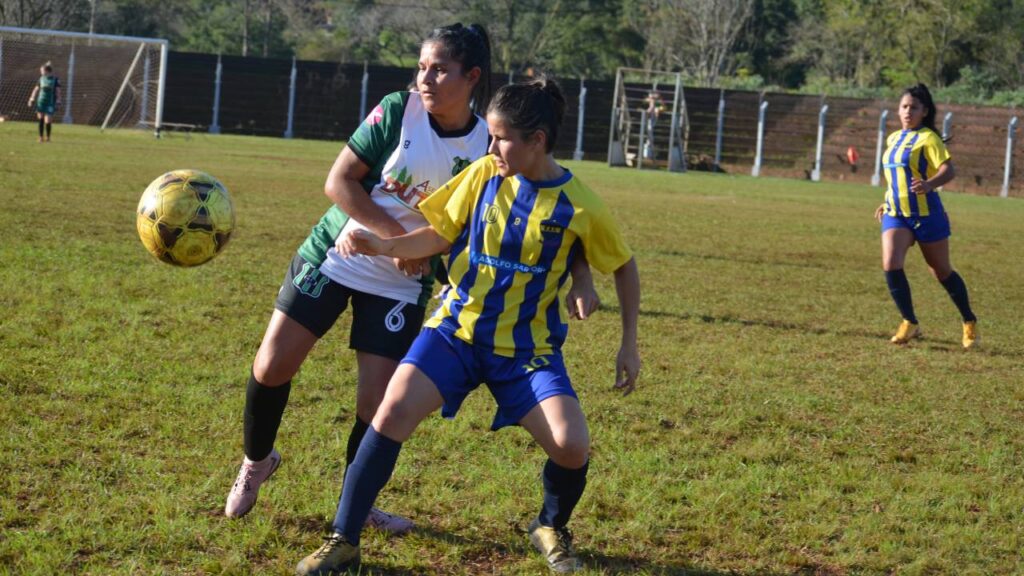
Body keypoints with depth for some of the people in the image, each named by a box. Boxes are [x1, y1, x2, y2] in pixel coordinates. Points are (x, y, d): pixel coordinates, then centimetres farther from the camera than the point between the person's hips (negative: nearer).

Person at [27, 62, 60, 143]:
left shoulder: (55, 80, -5)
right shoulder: (41, 79, 6)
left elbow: (58, 92, -4)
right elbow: (36, 90, 13)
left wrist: (58, 102, -9)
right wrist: (32, 100, 12)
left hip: (50, 103, -3)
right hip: (41, 102, 3)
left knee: (48, 121, -7)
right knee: (41, 119, 2)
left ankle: (47, 137, 13)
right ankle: (41, 137, 11)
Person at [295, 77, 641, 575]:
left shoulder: (580, 207, -10)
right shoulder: (483, 174, -6)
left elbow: (624, 267, 5)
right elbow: (439, 236, 6)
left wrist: (629, 344, 5)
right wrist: (383, 247, -11)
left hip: (527, 347, -1)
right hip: (456, 329, 1)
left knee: (572, 446, -20)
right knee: (392, 412, -20)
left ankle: (551, 529, 15)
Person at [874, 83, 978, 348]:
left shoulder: (928, 138, -9)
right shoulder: (894, 138, 12)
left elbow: (948, 170, -21)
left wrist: (929, 185, -39)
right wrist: (888, 202, 22)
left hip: (926, 214, -5)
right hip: (895, 215, 5)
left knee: (942, 271, 7)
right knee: (891, 265, -16)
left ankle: (969, 323, 27)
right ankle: (910, 324, -2)